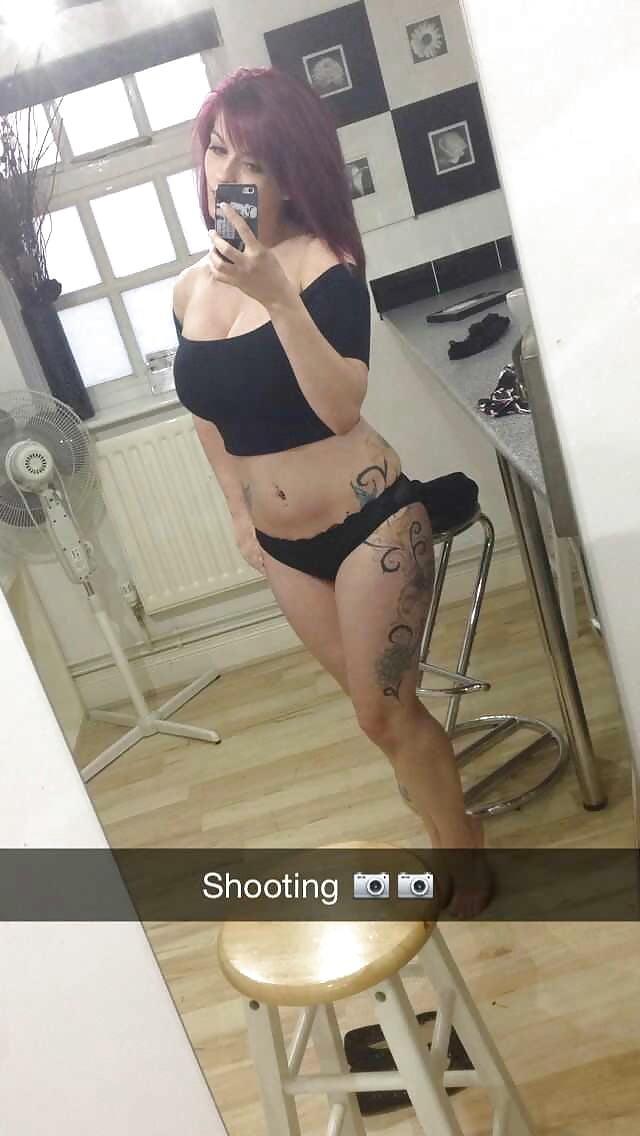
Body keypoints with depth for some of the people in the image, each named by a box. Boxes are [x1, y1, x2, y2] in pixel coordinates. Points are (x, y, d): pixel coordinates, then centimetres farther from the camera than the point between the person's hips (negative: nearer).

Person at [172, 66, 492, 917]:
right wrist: (238, 511, 15)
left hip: (369, 521, -5)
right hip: (282, 545, 6)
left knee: (383, 712, 3)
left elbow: (342, 408, -27)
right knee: (381, 706, 19)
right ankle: (446, 833, 43)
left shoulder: (326, 266, -13)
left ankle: (466, 859, 31)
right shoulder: (189, 292, 3)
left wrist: (277, 295, -34)